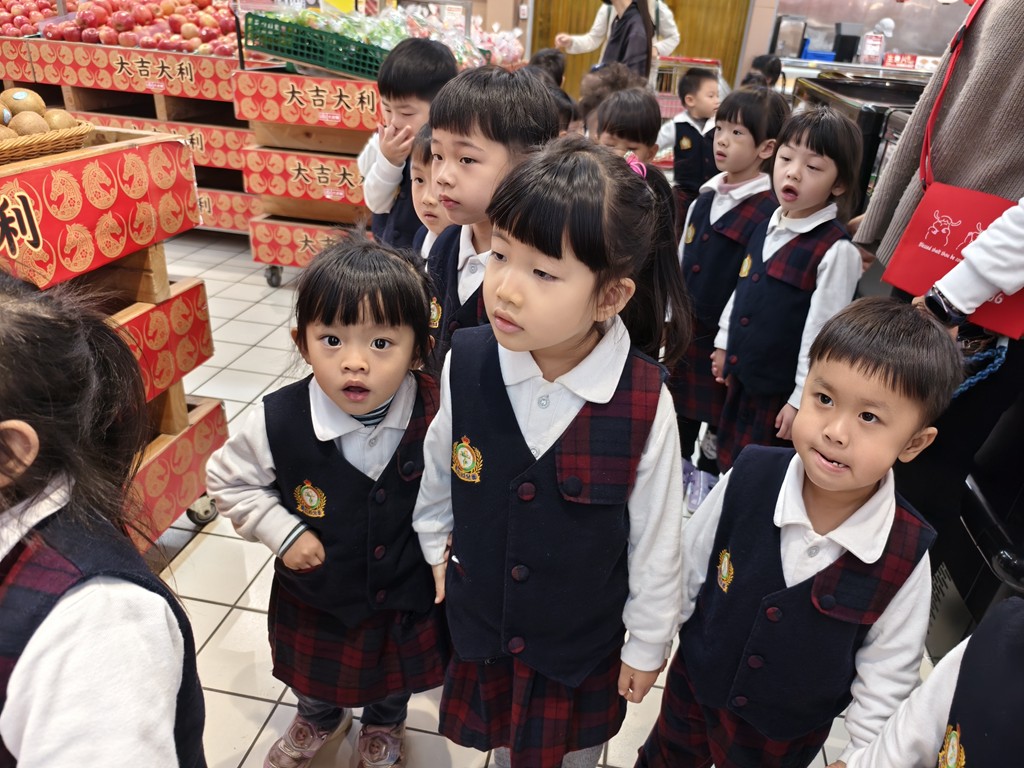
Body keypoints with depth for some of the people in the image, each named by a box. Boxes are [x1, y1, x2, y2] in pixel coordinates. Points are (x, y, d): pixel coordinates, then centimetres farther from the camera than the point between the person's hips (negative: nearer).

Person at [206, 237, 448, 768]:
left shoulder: (438, 416, -27)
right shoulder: (280, 421, -27)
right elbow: (228, 479, -9)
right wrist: (282, 530, -17)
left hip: (409, 597, 0)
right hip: (315, 599, 1)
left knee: (395, 678, 30)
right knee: (313, 678, 32)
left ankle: (384, 724, 66)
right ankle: (319, 719, 68)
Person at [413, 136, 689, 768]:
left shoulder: (645, 402, -27)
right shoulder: (466, 362, -22)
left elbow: (656, 537, -13)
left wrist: (647, 643, -2)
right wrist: (435, 545, 12)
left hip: (584, 637, -2)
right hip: (480, 620, 3)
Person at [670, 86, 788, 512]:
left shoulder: (768, 212, -16)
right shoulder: (706, 198, 6)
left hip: (725, 336, -7)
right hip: (684, 328, 7)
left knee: (718, 419, 10)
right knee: (680, 405, 20)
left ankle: (705, 484, 29)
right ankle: (677, 473, 40)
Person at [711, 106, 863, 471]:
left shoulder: (836, 250, -20)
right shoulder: (766, 229, 4)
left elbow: (823, 335, -19)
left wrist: (801, 400, -16)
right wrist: (724, 343, 18)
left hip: (783, 396, -7)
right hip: (741, 383, 7)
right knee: (730, 468, 22)